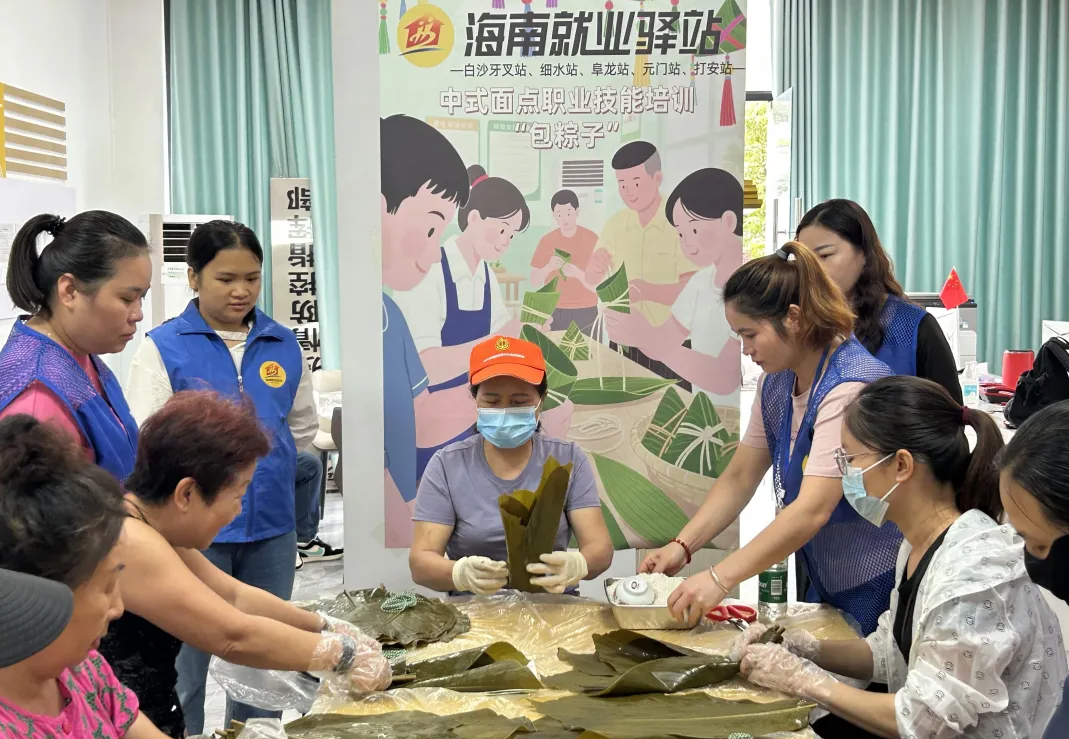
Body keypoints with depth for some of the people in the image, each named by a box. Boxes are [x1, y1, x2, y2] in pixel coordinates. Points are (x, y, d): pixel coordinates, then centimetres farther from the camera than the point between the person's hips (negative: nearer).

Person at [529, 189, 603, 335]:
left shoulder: (592, 240, -3)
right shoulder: (546, 241, 3)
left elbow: (600, 286, -6)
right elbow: (534, 282, 3)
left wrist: (579, 274, -23)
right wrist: (548, 267, -15)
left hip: (585, 312, -1)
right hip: (554, 311, 2)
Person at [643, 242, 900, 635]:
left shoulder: (850, 387, -25)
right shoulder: (776, 383, 2)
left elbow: (812, 510, -32)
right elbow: (739, 477, 6)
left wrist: (720, 578, -36)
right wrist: (681, 546, -6)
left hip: (880, 588, -7)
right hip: (826, 586, 7)